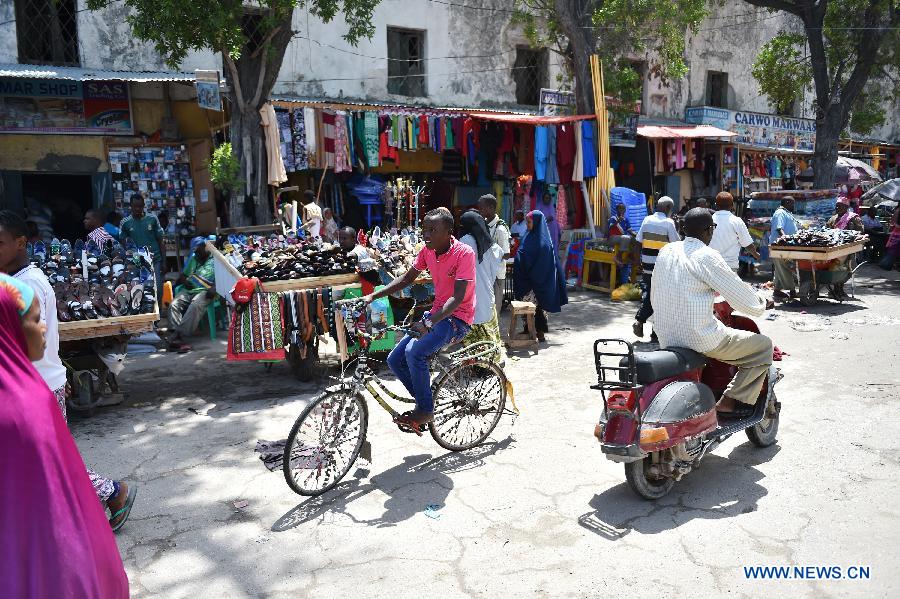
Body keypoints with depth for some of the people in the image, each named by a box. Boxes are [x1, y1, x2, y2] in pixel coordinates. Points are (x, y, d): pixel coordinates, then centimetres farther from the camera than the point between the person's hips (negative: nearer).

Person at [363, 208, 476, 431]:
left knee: (414, 351, -29)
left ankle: (425, 410, -9)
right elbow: (407, 279, 12)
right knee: (395, 359, -2)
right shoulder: (427, 251, 2)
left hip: (457, 318, -8)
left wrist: (429, 323, -37)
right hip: (436, 313, 8)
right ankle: (425, 402, 16)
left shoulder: (464, 253, -19)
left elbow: (458, 297, -26)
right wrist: (372, 296, 2)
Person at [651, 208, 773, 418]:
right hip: (700, 338, -8)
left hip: (666, 338, 8)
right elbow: (740, 294, -8)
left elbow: (654, 297, 15)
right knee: (763, 345, 7)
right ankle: (729, 402, 4)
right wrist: (762, 305, 13)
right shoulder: (707, 256, -14)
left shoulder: (666, 251, 7)